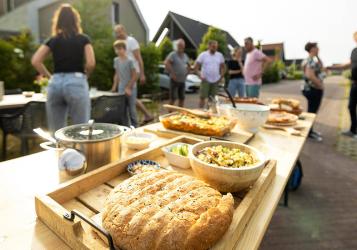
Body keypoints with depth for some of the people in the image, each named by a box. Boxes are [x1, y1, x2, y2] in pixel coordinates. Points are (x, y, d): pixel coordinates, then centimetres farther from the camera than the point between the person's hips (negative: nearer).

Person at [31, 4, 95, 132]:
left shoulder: (53, 40, 12)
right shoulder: (83, 39, 6)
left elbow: (35, 61, 5)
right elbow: (91, 63, -6)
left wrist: (49, 76, 13)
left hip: (55, 83, 4)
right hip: (76, 83, -3)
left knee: (56, 131, 11)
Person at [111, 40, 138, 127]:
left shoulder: (130, 61, -12)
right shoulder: (116, 60, 6)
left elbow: (134, 76, -12)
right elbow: (117, 74, 13)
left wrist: (128, 88, -14)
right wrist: (114, 86, 5)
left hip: (131, 89, -5)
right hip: (121, 89, 5)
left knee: (131, 108, 1)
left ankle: (134, 126, 14)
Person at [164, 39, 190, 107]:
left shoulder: (185, 55, 14)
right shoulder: (173, 54, -7)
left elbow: (188, 66, 28)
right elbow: (166, 63, -20)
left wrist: (186, 73, 12)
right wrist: (172, 74, -19)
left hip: (182, 80, 6)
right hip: (175, 80, -6)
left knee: (182, 98, 9)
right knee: (173, 98, -5)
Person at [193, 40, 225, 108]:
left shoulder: (220, 55, 8)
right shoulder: (203, 55, -2)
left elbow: (223, 67, 16)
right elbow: (195, 67, -2)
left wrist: (221, 76, 4)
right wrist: (200, 76, -11)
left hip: (215, 80, 3)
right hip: (206, 80, -3)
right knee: (202, 97, -5)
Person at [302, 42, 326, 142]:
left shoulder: (309, 60, 13)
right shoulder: (312, 60, -18)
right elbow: (309, 75, -32)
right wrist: (320, 85, -20)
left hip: (311, 88, 10)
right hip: (314, 89, -10)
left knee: (312, 110, 17)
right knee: (312, 111, -2)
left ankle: (310, 130, 27)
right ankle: (309, 132, 8)